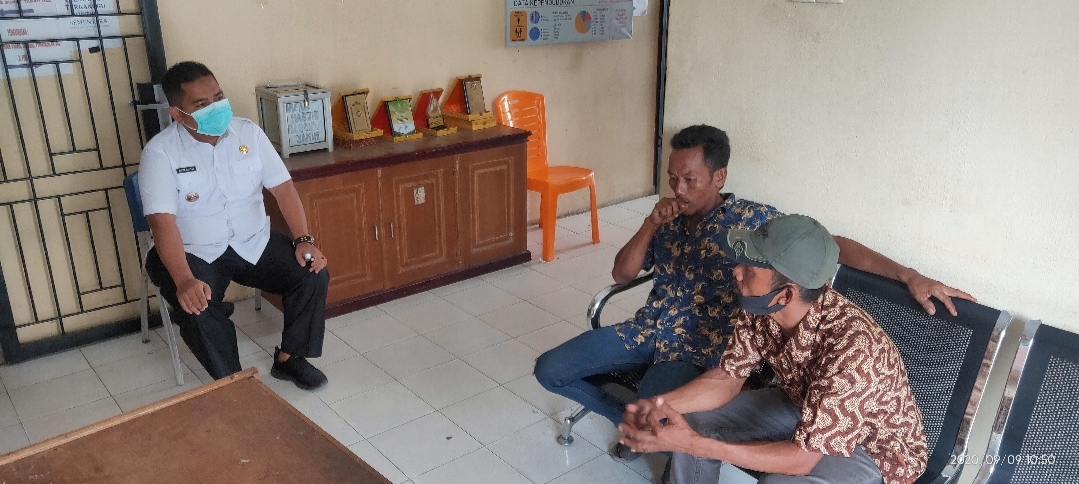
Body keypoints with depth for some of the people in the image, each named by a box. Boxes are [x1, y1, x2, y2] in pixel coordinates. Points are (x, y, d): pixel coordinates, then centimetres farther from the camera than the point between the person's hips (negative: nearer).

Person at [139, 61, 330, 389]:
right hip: (195, 252, -3)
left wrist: (304, 240, -17)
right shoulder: (160, 152, -14)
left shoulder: (248, 132, -3)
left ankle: (289, 357, 5)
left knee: (313, 274, -16)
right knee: (197, 308, -31)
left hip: (254, 242, 4)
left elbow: (282, 188, -3)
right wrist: (184, 280, -38)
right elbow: (163, 221, -23)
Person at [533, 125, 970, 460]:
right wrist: (650, 225, -10)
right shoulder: (669, 219, 6)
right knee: (549, 370, 0)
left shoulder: (752, 219, -10)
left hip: (696, 350, -6)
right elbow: (621, 275, 6)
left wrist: (909, 276, -24)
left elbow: (830, 244, -14)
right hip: (646, 330, 6)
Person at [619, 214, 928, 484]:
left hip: (877, 447, -6)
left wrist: (692, 443, -36)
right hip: (805, 409, 6)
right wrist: (660, 405, -22)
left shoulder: (851, 349, -38)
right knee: (693, 423, -4)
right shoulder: (762, 308, -19)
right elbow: (726, 379, -6)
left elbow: (801, 459, -34)